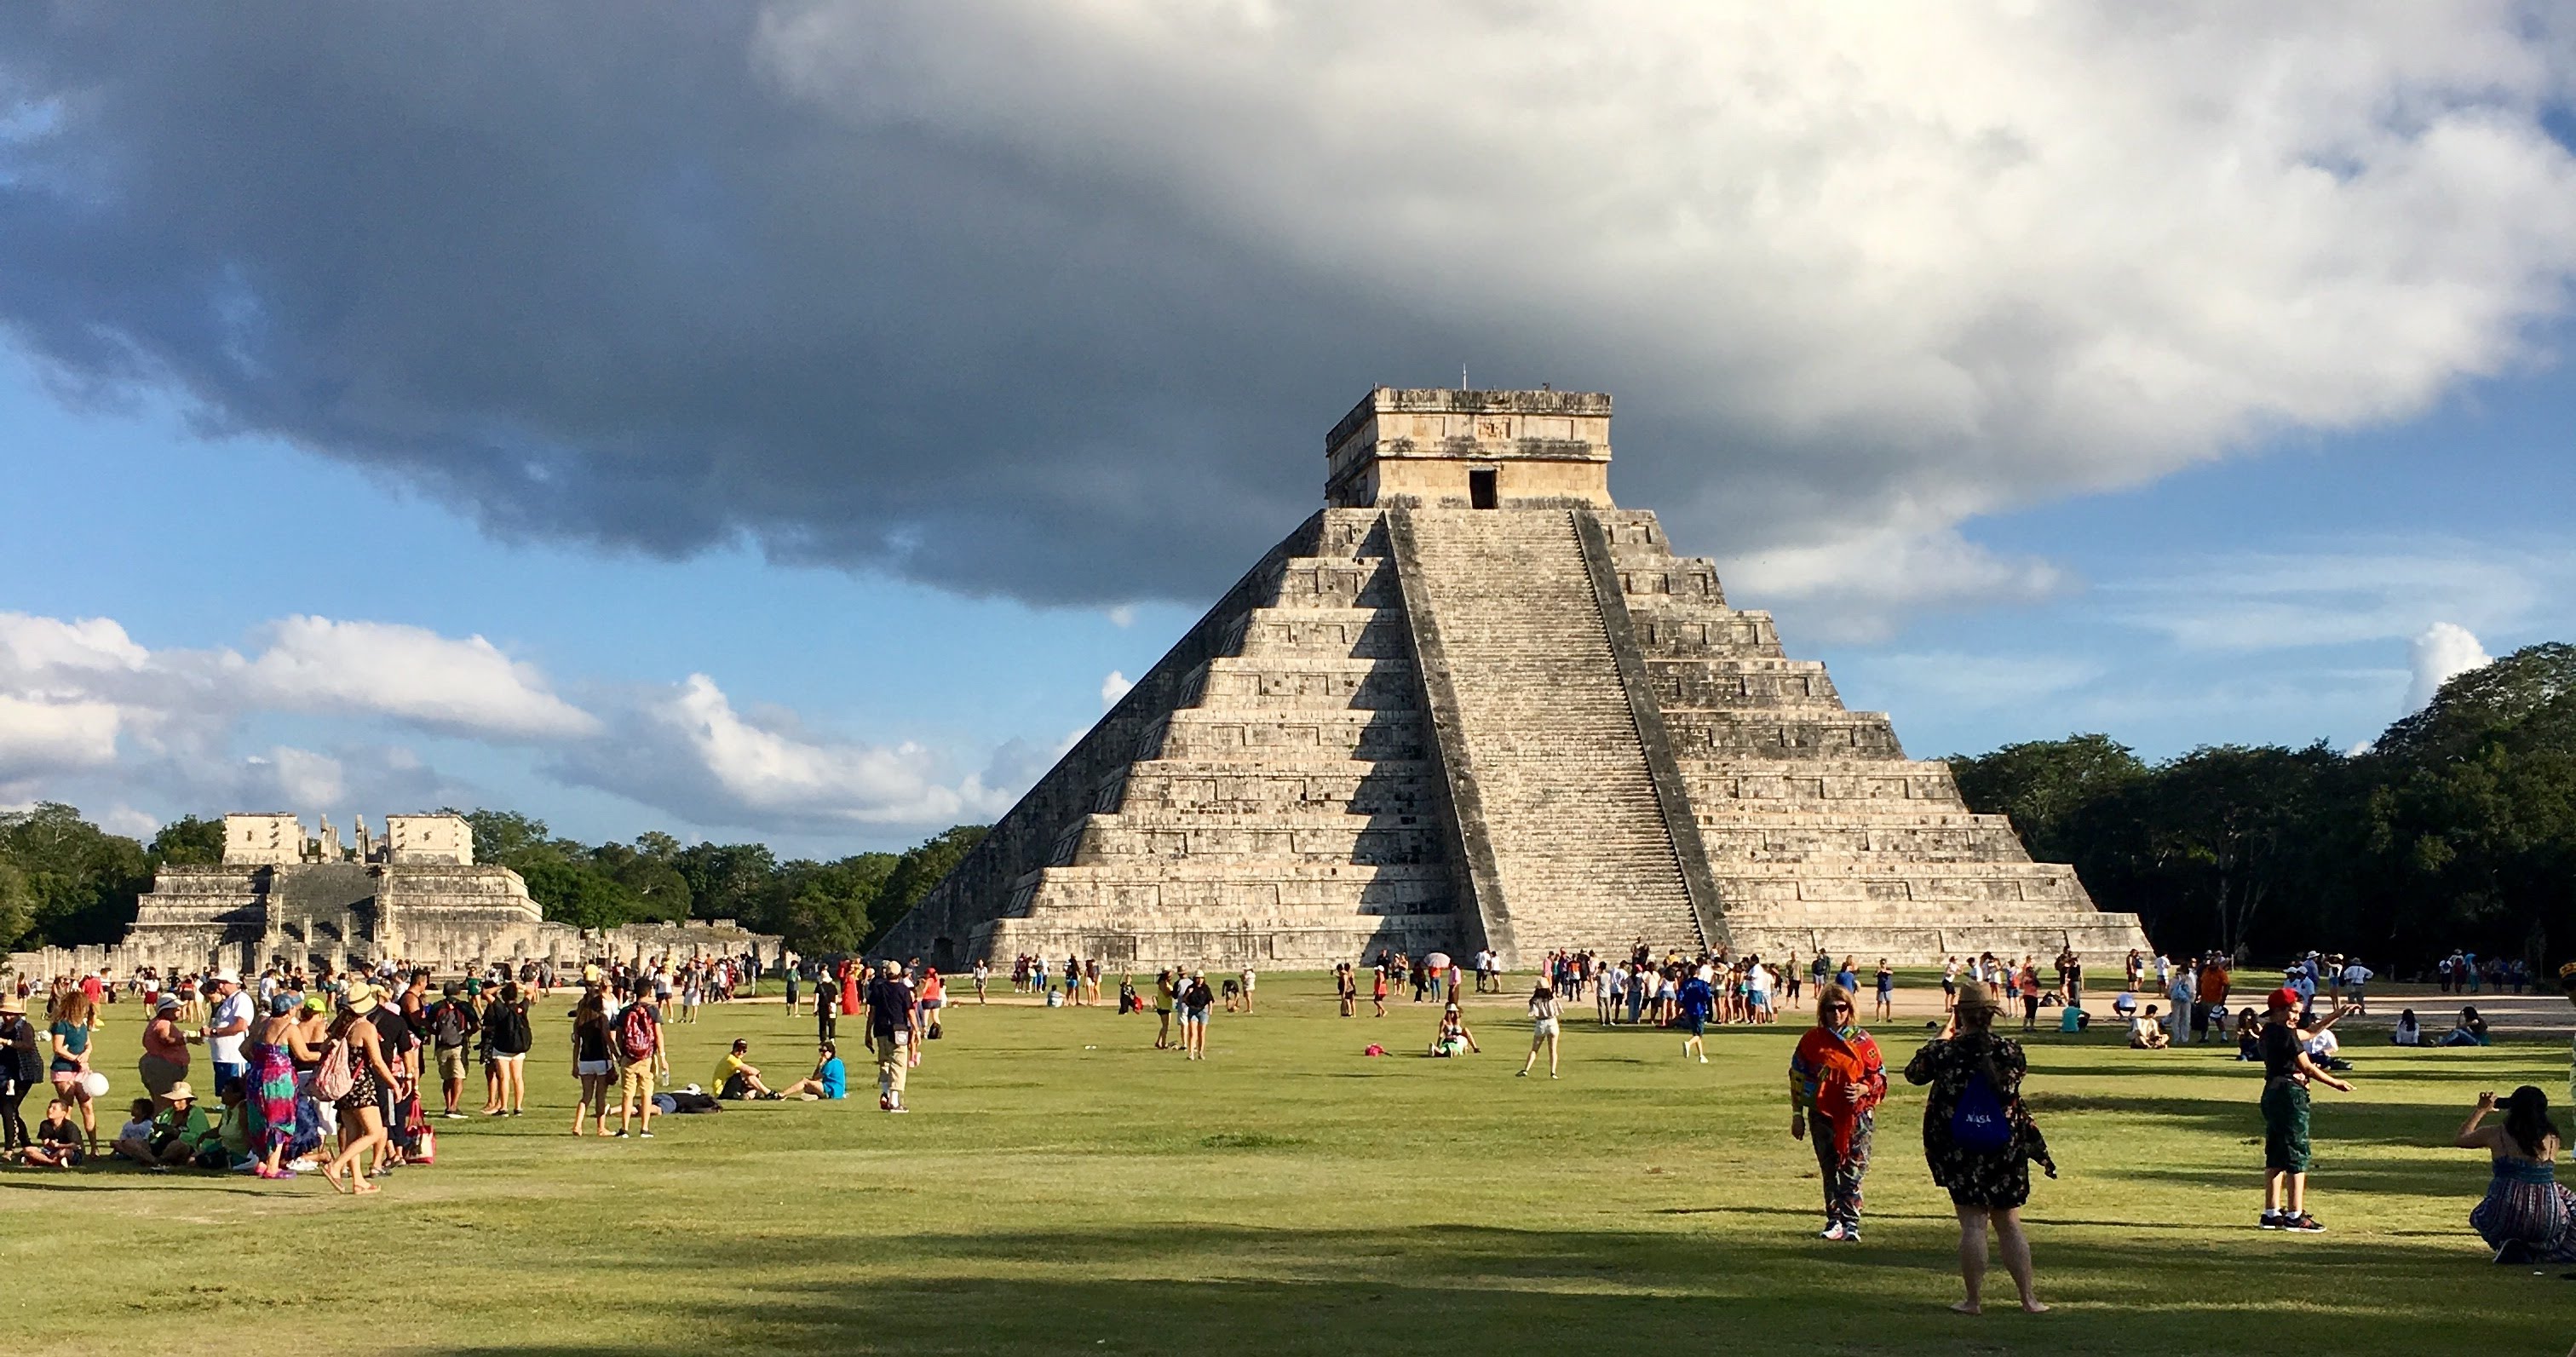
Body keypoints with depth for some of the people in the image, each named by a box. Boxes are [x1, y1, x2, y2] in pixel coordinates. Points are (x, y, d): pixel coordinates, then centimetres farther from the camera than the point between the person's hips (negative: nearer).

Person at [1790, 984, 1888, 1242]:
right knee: (1829, 1170, 8)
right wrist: (1797, 1115, 7)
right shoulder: (1812, 1040, 5)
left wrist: (1862, 1089, -16)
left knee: (1853, 1170, -7)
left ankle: (1851, 1223, -4)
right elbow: (1798, 1077, 9)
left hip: (1855, 1115, -2)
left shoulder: (1862, 1041, 2)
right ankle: (1834, 1221, 17)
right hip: (1822, 1114, 2)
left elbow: (1879, 1076, 5)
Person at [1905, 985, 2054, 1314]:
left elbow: (1912, 1073, 9)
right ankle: (2028, 1297, 14)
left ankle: (1974, 1299, 3)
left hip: (1960, 1152, -2)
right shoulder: (2011, 1051, -6)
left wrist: (1944, 1035, 15)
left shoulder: (1944, 1051, -10)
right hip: (2005, 1150, 2)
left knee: (1972, 1224, 2)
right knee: (2009, 1225, 12)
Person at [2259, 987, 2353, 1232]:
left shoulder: (2269, 1031, 14)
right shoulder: (2286, 1033, -14)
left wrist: (2336, 1017, 21)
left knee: (2275, 1154, 12)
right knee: (2297, 1154, -5)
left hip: (2272, 1094, 10)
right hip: (2290, 1095, -10)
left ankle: (2272, 1213, 16)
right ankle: (2295, 1215, -6)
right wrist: (2335, 1083, -1)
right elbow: (2307, 1068, -11)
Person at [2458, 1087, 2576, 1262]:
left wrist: (2480, 1111, 33)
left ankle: (2506, 1245, 5)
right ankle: (2536, 1255, 7)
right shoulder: (2552, 1139, 2)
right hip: (2546, 1225, 0)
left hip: (2504, 1219, 0)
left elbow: (2460, 1139, 18)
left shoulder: (2495, 1135, -2)